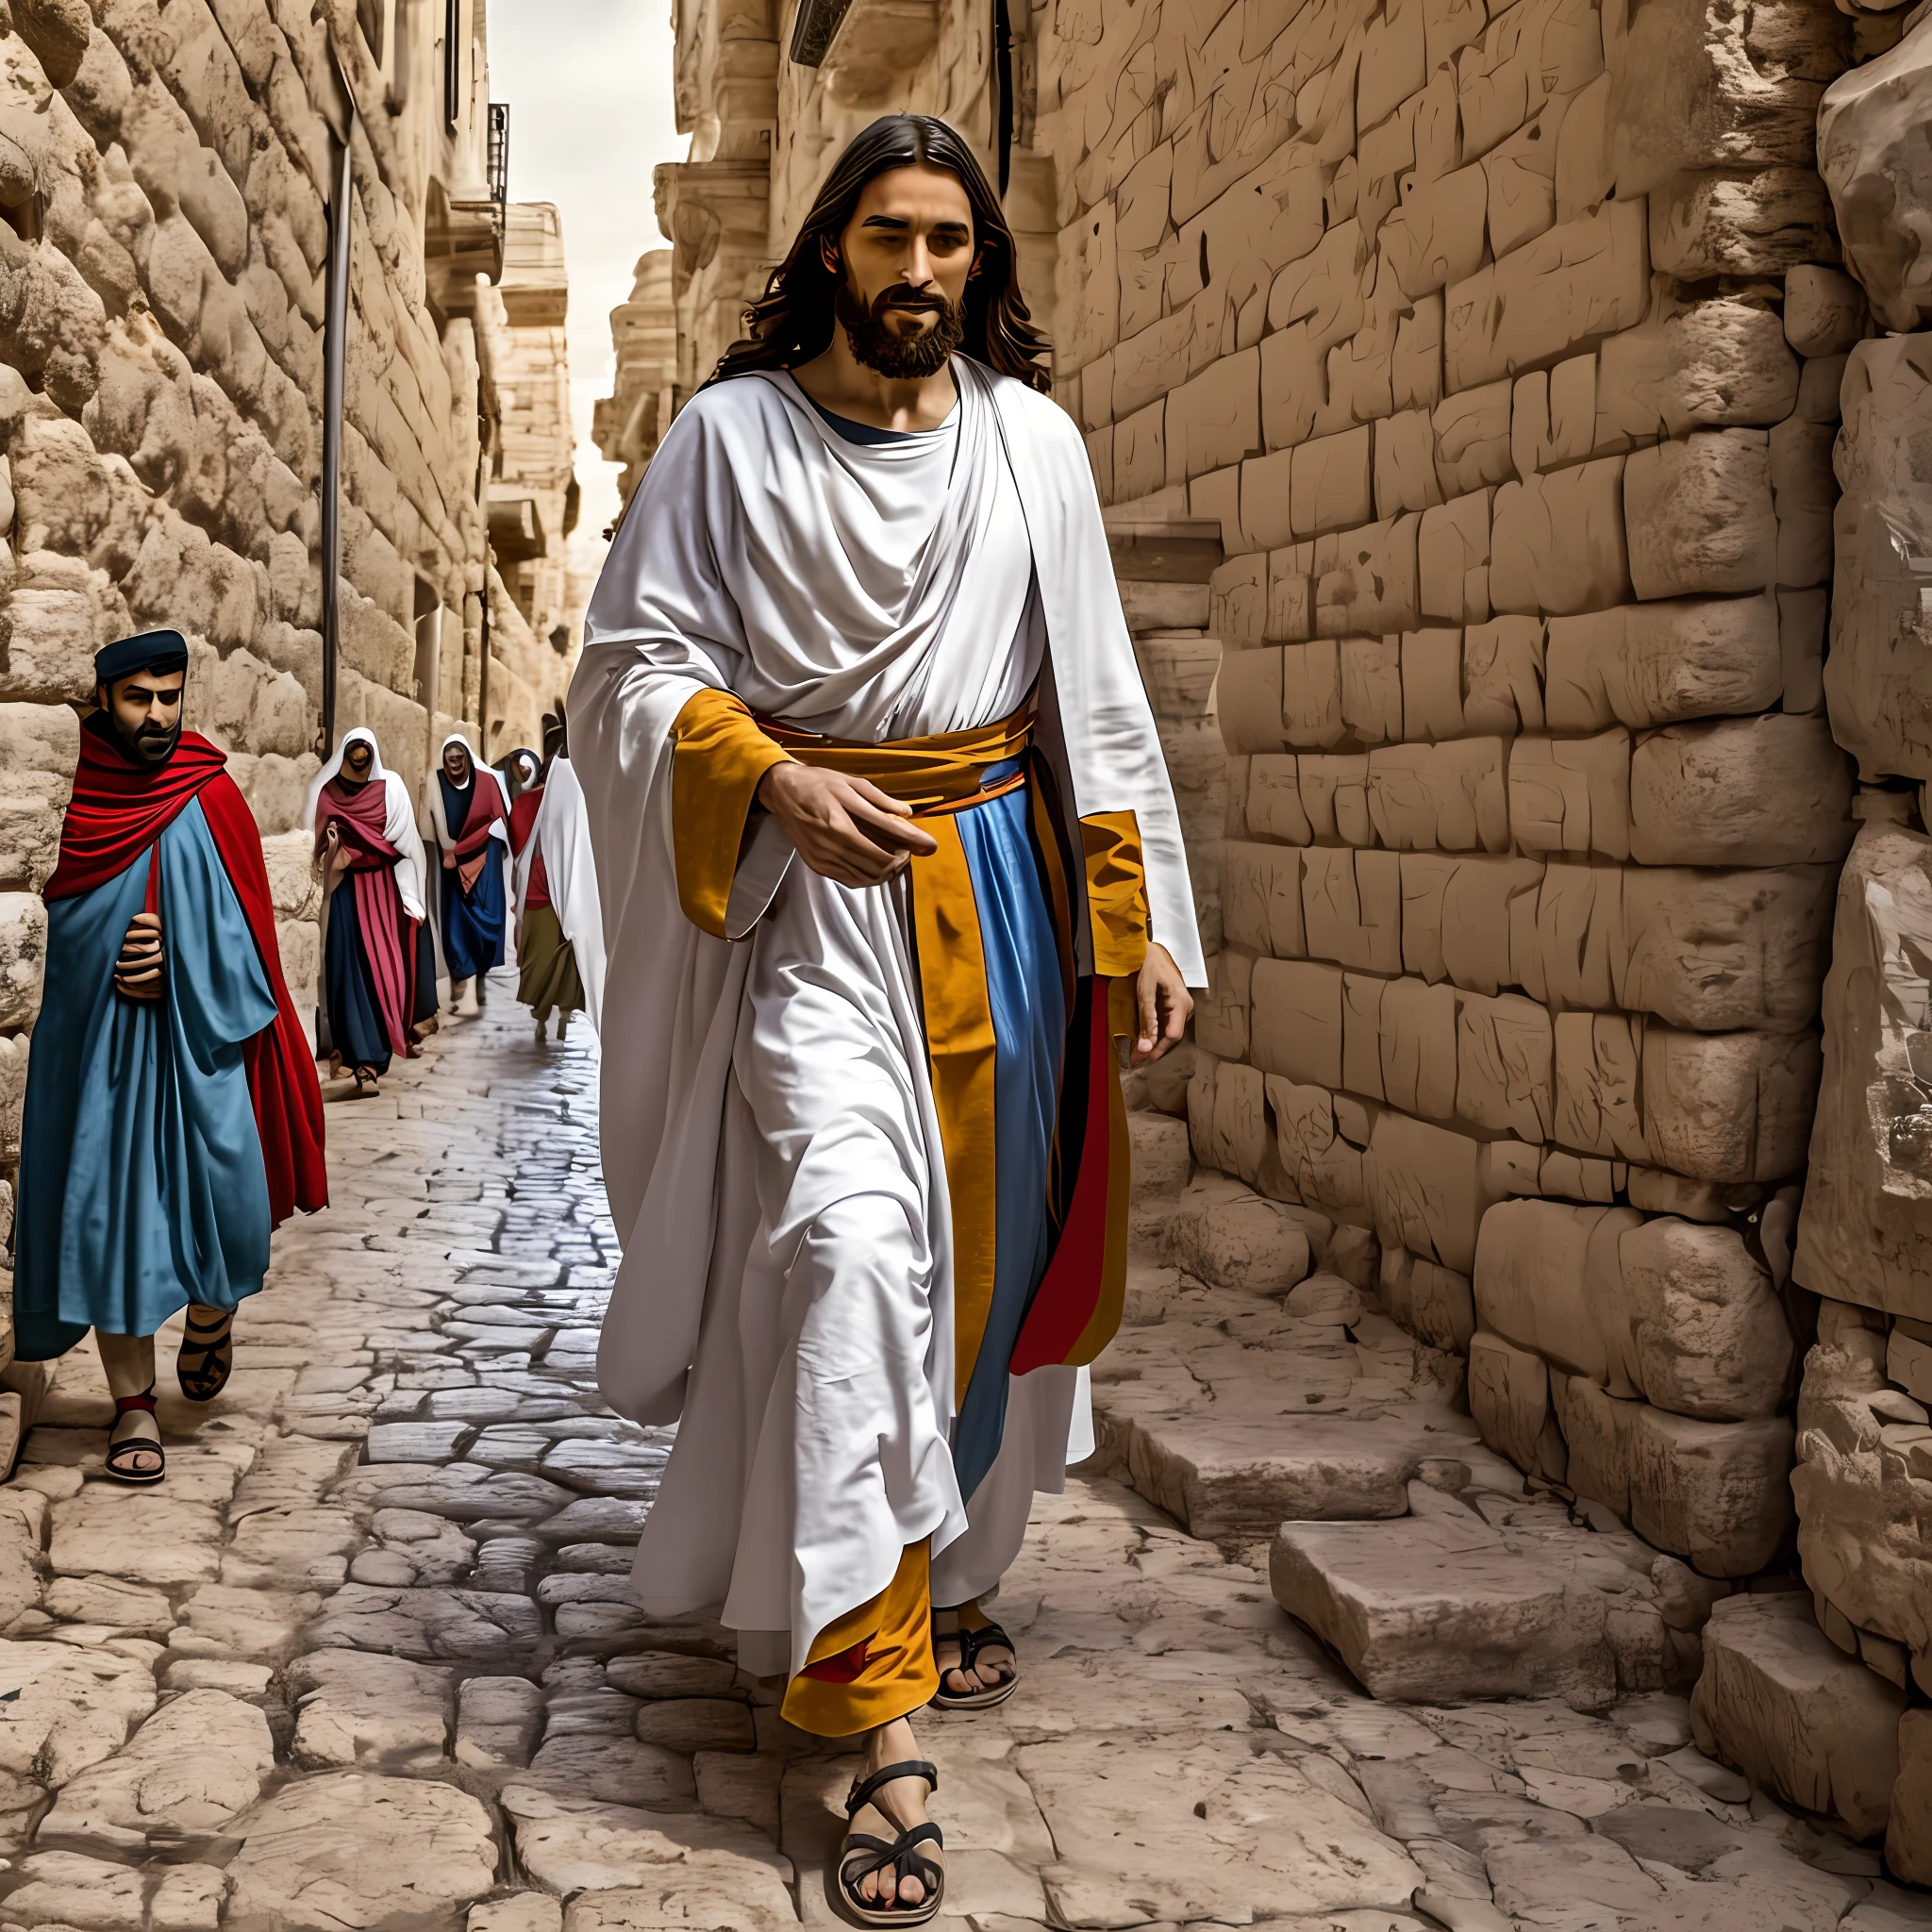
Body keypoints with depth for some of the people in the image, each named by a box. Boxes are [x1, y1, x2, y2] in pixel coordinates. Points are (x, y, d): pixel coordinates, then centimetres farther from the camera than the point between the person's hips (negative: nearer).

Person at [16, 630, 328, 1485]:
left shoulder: (210, 797, 0)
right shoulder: (64, 793, 1)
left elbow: (243, 925, 0)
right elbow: (42, 918, 7)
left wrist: (174, 960, -15)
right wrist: (111, 958, -8)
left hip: (197, 1036, 0)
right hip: (92, 1040, 0)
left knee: (223, 1192, -5)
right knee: (106, 1204, 0)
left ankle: (209, 1311, 29)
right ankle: (134, 1404, 10)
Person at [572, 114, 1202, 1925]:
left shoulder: (1030, 436, 6)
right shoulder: (730, 433, 0)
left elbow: (1093, 692, 8)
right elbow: (637, 663, -1)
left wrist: (1138, 920, 3)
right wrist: (776, 781, -18)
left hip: (1002, 886, 4)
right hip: (816, 890, -3)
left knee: (989, 1247, 11)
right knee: (855, 1242, -18)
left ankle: (947, 1581, 34)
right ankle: (884, 1719, -15)